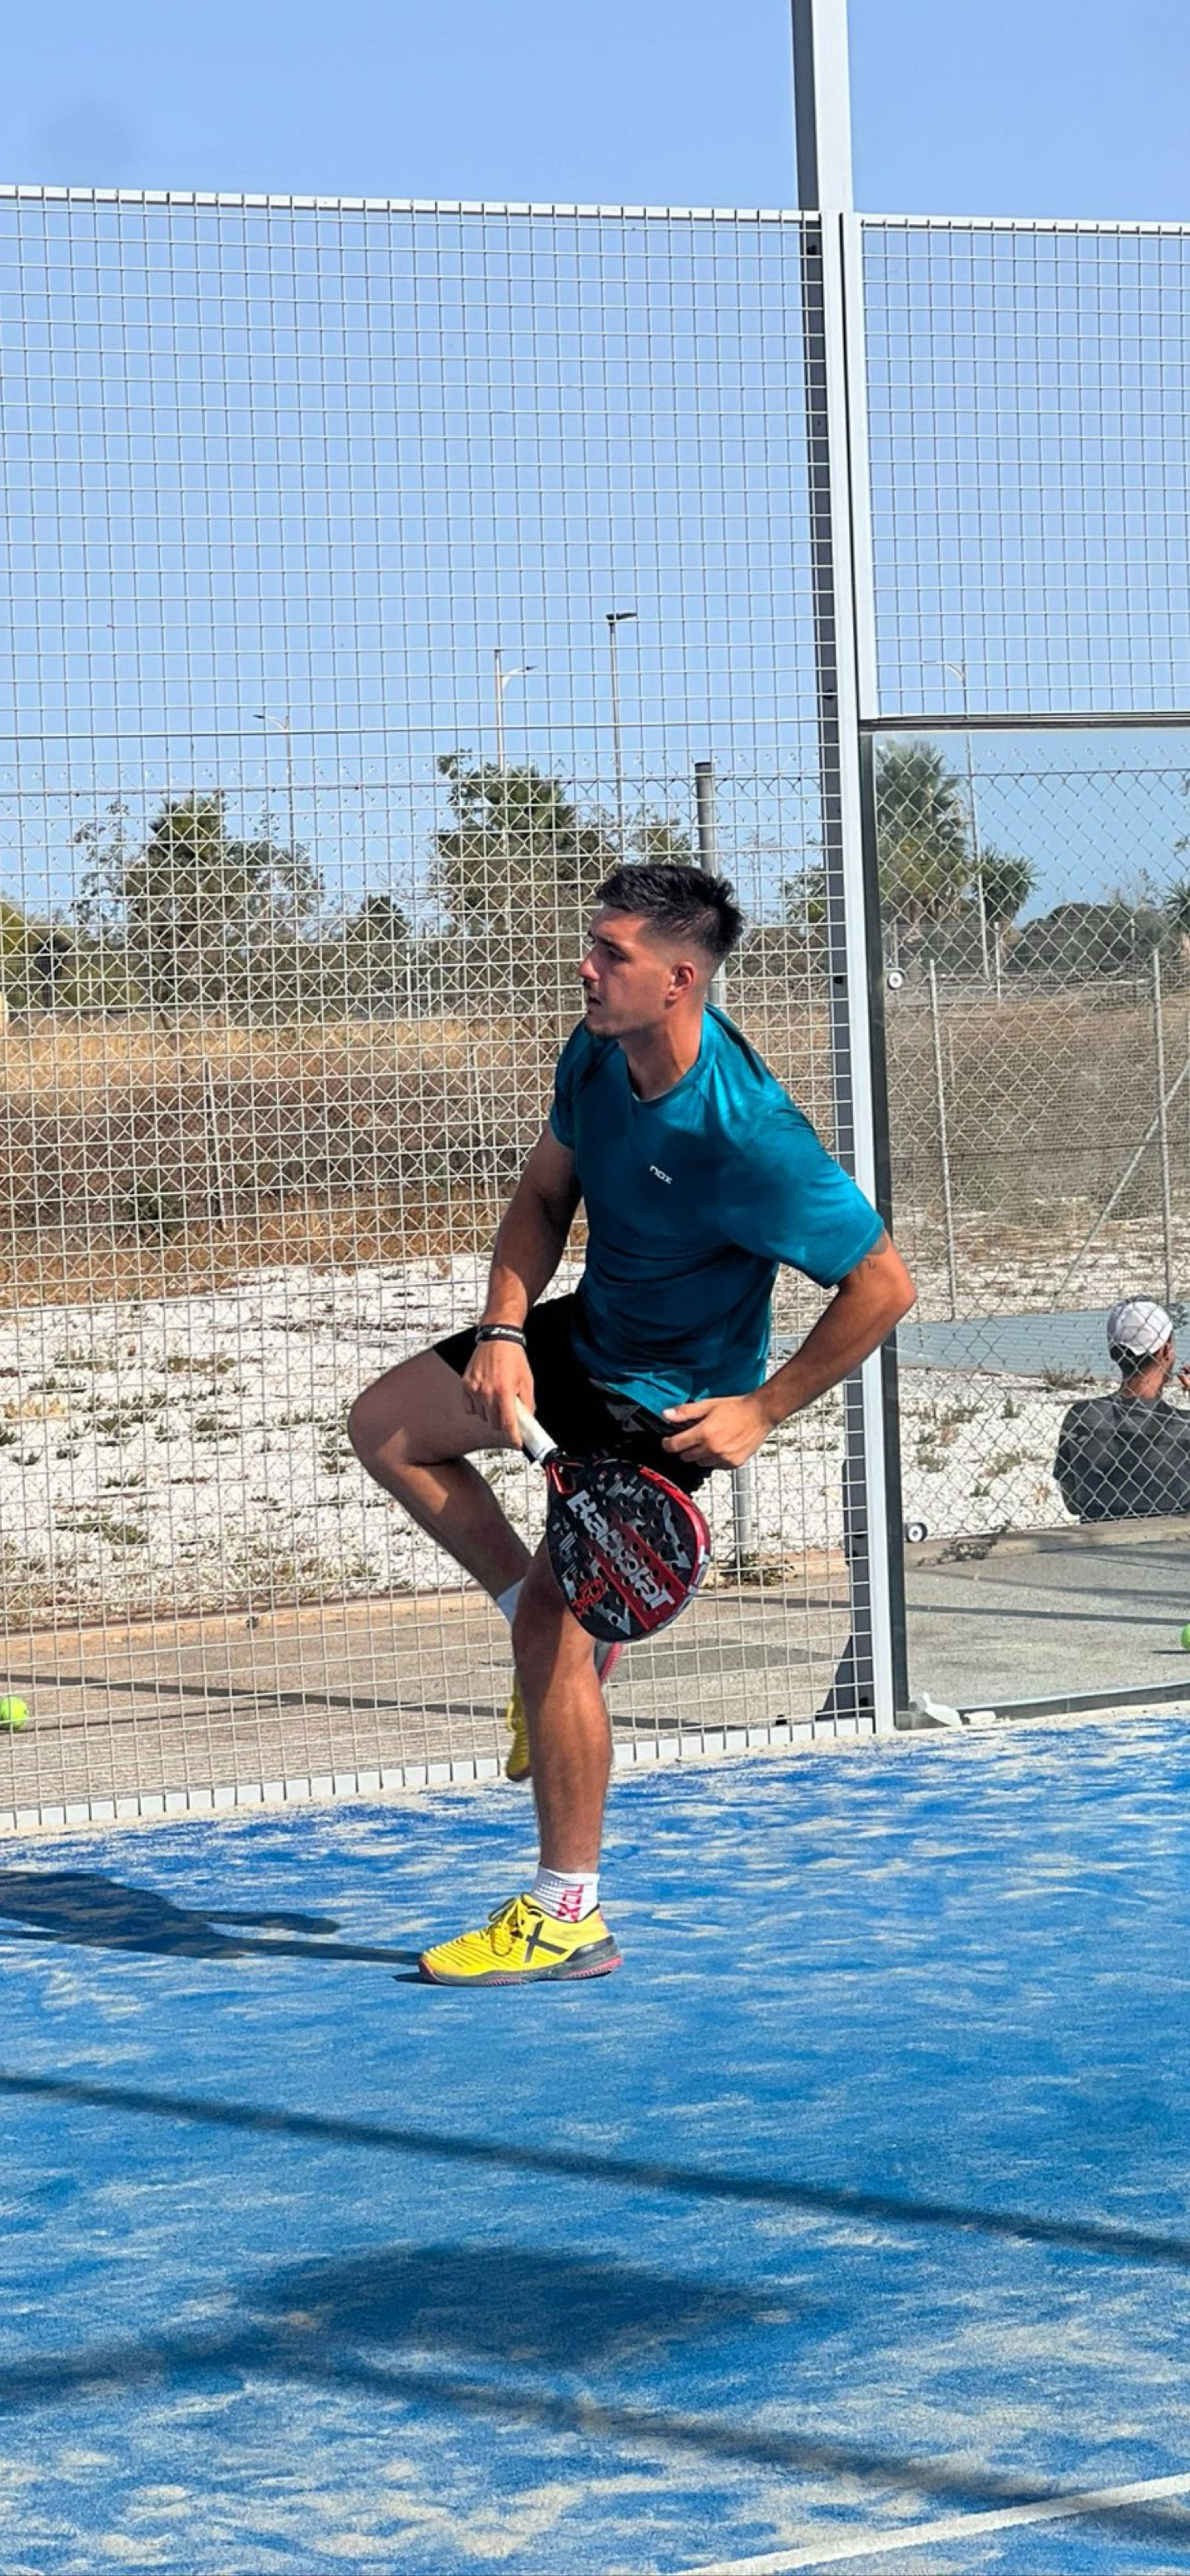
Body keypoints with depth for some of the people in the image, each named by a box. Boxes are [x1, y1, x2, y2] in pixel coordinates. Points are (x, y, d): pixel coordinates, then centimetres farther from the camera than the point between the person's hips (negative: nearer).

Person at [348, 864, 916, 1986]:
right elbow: (544, 1193, 8)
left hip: (665, 1405, -8)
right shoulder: (597, 1052, -9)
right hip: (584, 1337, 8)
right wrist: (503, 1330, -8)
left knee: (550, 1634, -11)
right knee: (386, 1425, 12)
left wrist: (762, 1412, -19)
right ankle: (547, 1617, 17)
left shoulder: (746, 1133, -33)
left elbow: (883, 1285, -25)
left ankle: (568, 1918, 1)